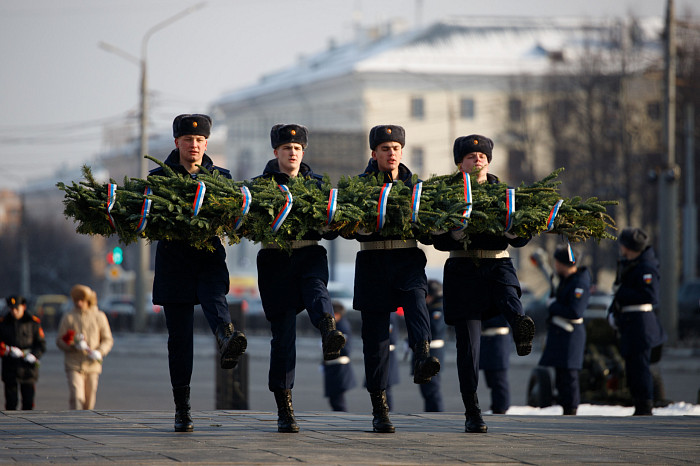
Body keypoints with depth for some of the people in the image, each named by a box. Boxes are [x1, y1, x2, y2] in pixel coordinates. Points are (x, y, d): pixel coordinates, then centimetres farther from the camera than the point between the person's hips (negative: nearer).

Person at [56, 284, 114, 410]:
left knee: (89, 402, 7)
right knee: (76, 397, -17)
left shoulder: (99, 317, 5)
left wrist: (99, 352, -13)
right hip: (74, 366, -2)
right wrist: (75, 345, -17)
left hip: (92, 366, 2)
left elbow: (108, 340, 7)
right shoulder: (68, 318, 2)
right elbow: (60, 342, 2)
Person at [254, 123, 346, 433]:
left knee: (316, 288, -35)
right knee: (283, 334, -5)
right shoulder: (262, 184, 8)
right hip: (275, 259, -1)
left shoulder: (316, 183, 13)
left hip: (310, 254, 1)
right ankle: (284, 410, -1)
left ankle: (330, 337, -66)